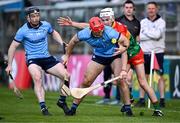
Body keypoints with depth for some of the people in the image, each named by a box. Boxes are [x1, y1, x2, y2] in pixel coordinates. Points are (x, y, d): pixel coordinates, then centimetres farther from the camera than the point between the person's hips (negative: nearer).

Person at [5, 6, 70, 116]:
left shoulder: (46, 25, 1)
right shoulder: (23, 31, -9)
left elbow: (54, 33, 24)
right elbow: (13, 46, -1)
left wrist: (62, 43, 7)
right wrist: (9, 65, -2)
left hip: (47, 58, 5)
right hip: (32, 59, -4)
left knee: (66, 76, -7)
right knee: (37, 78, -34)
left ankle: (62, 101, 15)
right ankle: (43, 108, -36)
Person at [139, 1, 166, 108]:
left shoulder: (161, 22, 0)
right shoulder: (143, 22, 9)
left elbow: (157, 34, -17)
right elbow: (139, 37, -4)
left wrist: (146, 31, -6)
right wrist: (153, 35, -13)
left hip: (158, 52, -3)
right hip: (145, 53, 3)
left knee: (160, 76, -3)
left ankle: (162, 99, -2)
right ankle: (142, 99, 8)